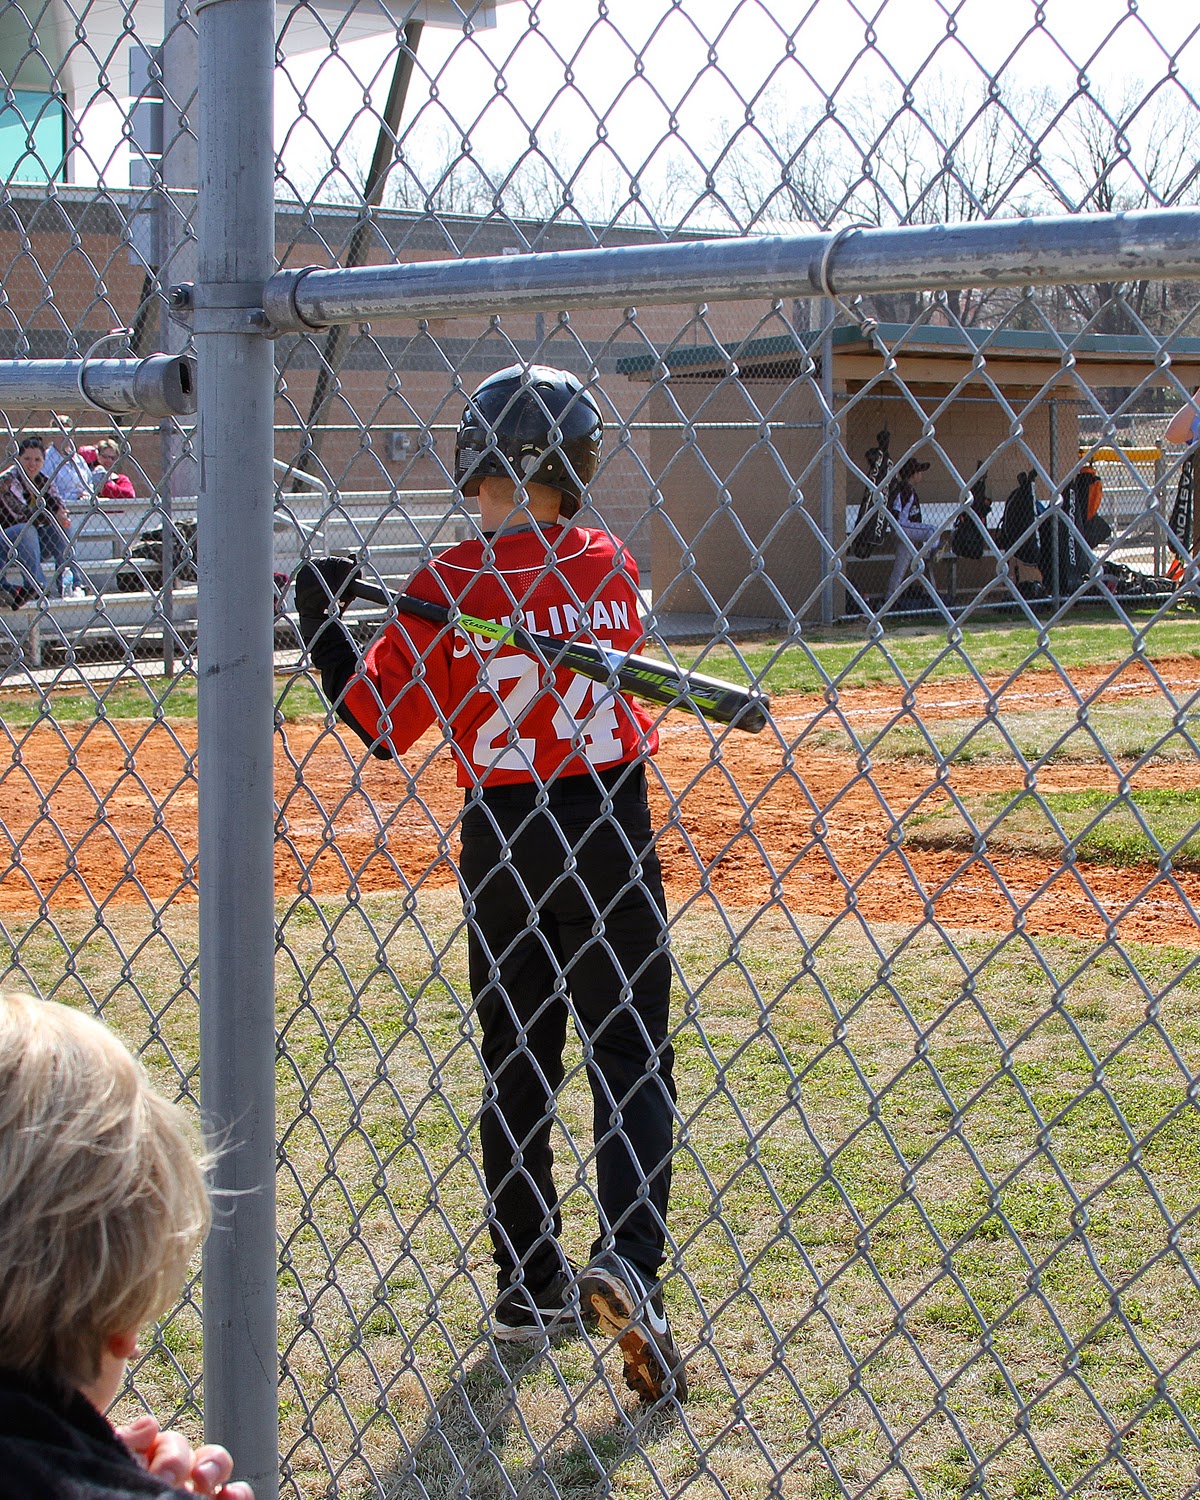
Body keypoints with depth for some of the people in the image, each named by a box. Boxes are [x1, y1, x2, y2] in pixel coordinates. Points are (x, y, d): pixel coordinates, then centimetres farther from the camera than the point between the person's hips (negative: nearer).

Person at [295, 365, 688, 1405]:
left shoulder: (455, 584, -10)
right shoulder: (613, 568, -3)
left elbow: (381, 721, -6)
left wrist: (323, 622, 7)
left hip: (503, 838, 0)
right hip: (609, 830, 0)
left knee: (517, 1064, 13)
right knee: (630, 1056, 4)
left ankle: (529, 1284, 20)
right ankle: (627, 1261, -14)